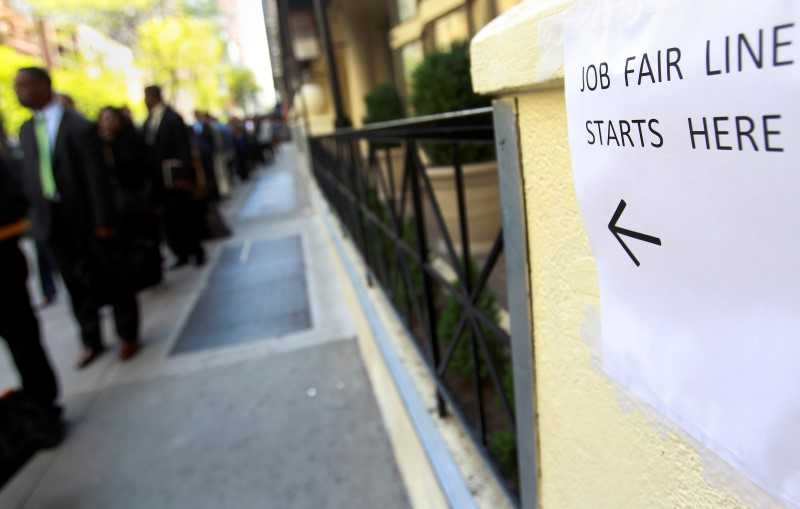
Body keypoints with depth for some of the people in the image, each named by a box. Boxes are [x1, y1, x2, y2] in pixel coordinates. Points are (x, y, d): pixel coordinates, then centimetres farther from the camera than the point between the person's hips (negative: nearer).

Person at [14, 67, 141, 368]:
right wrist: (34, 217, 4)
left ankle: (129, 336, 24)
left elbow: (95, 176, -13)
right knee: (76, 285, 13)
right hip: (54, 223, 6)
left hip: (86, 219, -5)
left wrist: (104, 220, -15)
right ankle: (92, 342, 28)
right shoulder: (26, 130, 9)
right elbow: (28, 176, 10)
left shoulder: (78, 126, -10)